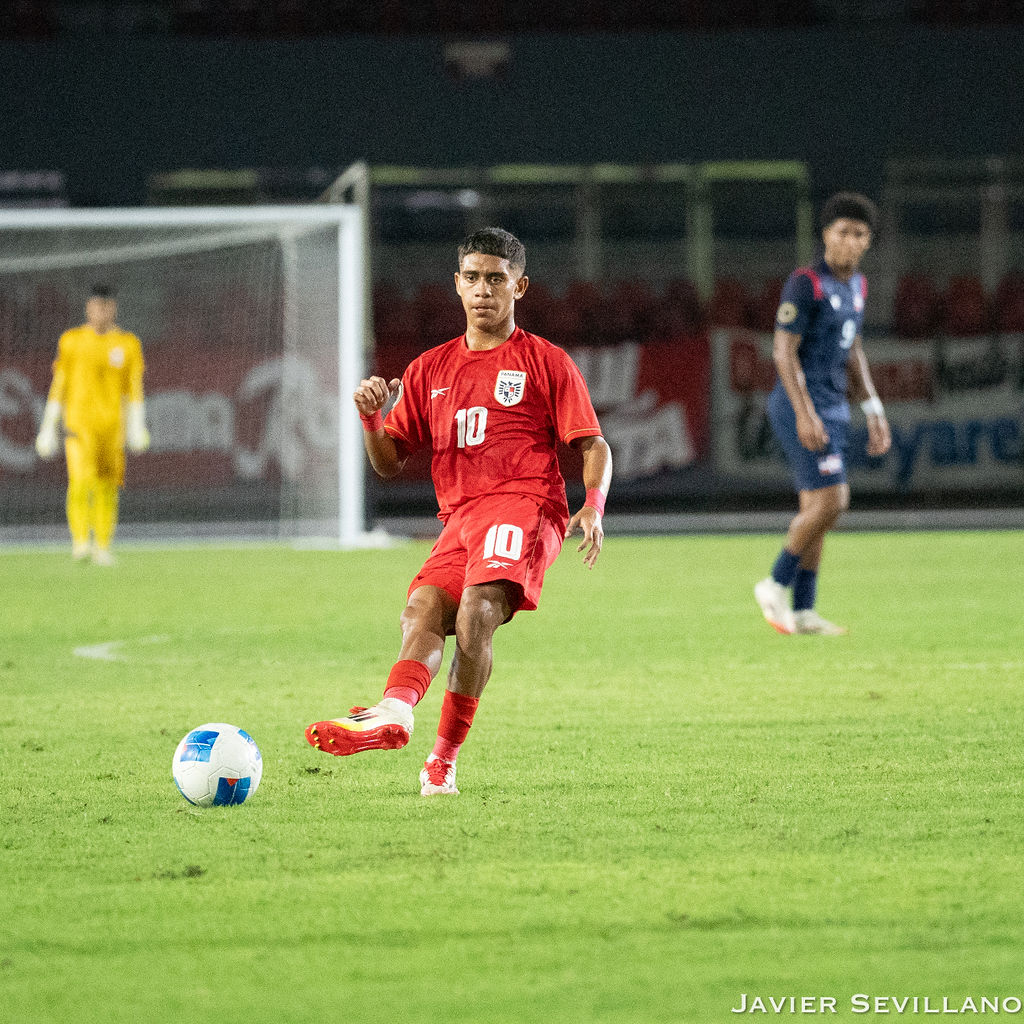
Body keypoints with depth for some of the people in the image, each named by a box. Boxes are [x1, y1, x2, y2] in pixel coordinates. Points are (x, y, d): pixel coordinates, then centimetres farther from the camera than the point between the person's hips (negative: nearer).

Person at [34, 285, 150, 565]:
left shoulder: (128, 344, 8)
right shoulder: (71, 341, 7)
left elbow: (134, 388, 7)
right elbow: (58, 386, 10)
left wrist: (137, 426, -4)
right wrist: (48, 429, 7)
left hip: (112, 425, 1)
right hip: (78, 422, -1)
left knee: (107, 489, 3)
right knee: (80, 479, -20)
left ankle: (102, 546, 13)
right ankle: (80, 539, -21)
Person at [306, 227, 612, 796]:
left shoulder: (546, 363, 12)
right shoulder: (430, 369, 22)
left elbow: (593, 445, 7)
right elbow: (389, 464, 22)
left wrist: (593, 508, -13)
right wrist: (370, 418, 0)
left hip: (525, 504, -5)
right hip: (459, 517, 5)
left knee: (477, 611, -28)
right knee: (424, 607, -23)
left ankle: (445, 756, -34)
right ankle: (394, 711, -49)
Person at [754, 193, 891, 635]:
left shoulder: (855, 285, 13)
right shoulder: (804, 283, -14)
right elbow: (784, 351, -17)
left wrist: (874, 412, 16)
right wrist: (805, 414, -24)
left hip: (832, 408, 9)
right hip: (801, 406, -9)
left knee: (815, 508, 7)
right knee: (832, 500, -14)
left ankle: (802, 611, 10)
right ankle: (776, 584, -1)